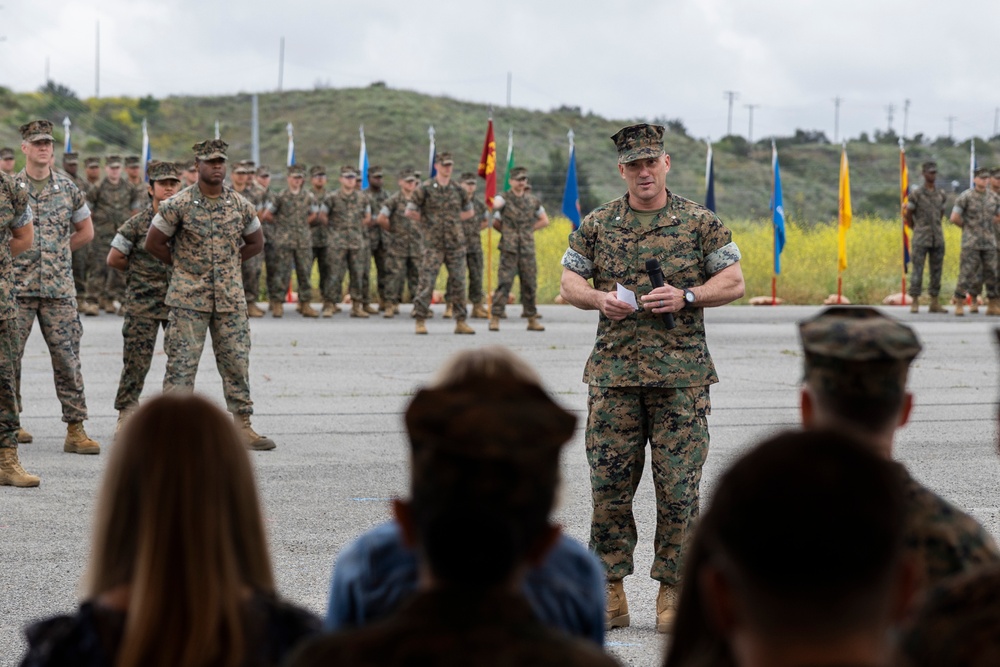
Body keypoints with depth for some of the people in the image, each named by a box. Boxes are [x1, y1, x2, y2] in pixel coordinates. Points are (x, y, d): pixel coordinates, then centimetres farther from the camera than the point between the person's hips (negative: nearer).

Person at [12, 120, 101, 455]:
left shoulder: (68, 188, 6)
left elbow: (85, 231, 17)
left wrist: (57, 252, 9)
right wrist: (17, 253, 3)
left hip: (59, 289, 1)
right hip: (17, 287, -1)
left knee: (67, 357, -1)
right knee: (9, 355, 2)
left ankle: (76, 429, 1)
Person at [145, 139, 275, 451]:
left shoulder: (240, 205, 5)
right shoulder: (179, 204, -6)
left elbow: (256, 242, 19)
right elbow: (153, 242, 0)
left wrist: (228, 264, 10)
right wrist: (183, 264, 3)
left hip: (230, 298, 4)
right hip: (189, 299, -3)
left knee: (236, 361, 5)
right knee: (182, 362, -4)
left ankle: (242, 426, 11)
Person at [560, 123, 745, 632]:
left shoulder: (699, 222, 4)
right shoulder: (598, 225, 9)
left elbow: (734, 283, 4)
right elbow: (568, 282, 13)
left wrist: (686, 297, -12)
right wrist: (599, 299, -8)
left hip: (681, 375, -2)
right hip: (614, 373, 2)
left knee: (678, 489, -2)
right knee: (609, 485, 2)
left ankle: (671, 593, 7)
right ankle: (611, 591, 10)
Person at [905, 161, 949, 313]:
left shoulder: (941, 195, 10)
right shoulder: (916, 193, -5)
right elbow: (907, 214, 0)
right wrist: (916, 228, 6)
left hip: (938, 239, 5)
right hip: (921, 239, -5)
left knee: (936, 271, 6)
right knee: (917, 271, -5)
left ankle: (935, 302, 11)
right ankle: (915, 302, -1)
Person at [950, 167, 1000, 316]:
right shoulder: (965, 197, -7)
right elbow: (955, 218, -8)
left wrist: (986, 226, 10)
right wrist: (968, 227, 5)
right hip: (971, 242, -4)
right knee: (967, 273, -7)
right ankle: (959, 305, 0)